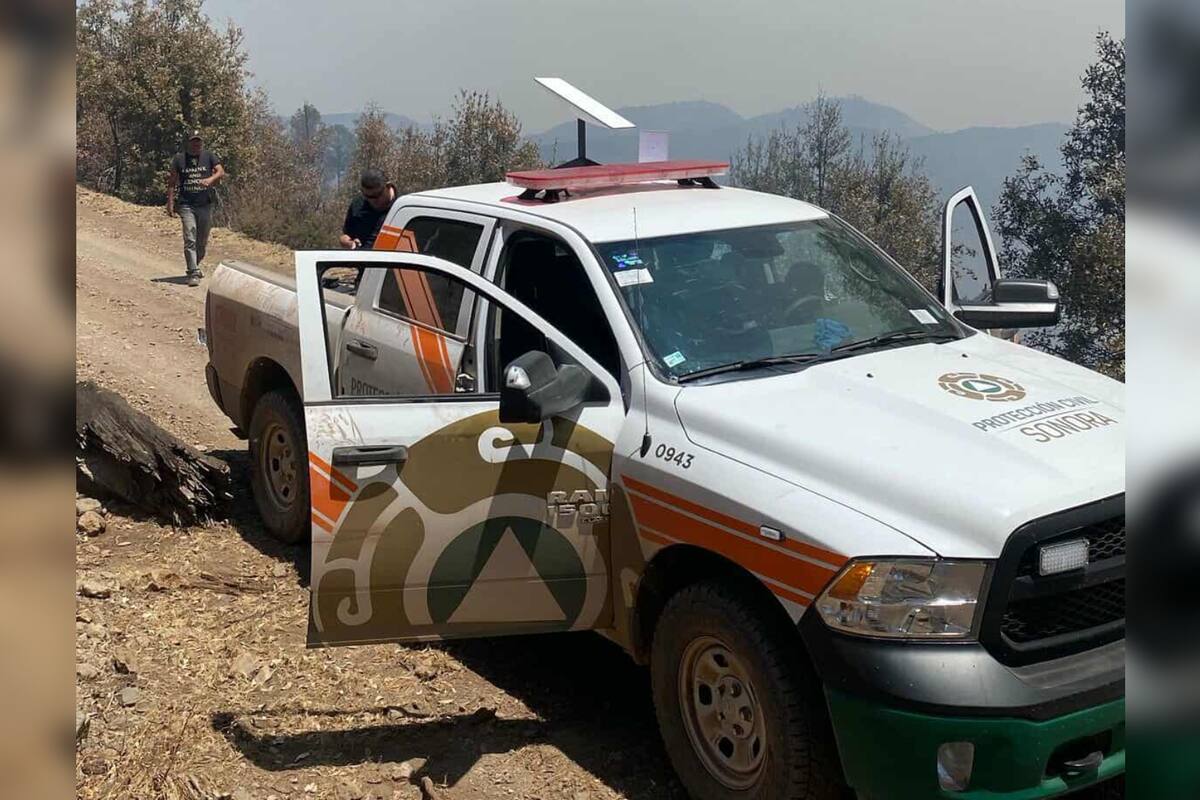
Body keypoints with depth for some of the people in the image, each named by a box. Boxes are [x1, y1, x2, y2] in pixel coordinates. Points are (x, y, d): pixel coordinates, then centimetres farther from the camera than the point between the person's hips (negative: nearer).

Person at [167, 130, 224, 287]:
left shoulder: (209, 157, 6)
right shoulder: (179, 158, 5)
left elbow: (221, 171, -7)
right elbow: (172, 182, 8)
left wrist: (210, 179, -28)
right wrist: (170, 203, 1)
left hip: (205, 205, 2)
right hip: (186, 205, -2)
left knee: (202, 241, 12)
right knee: (190, 240, -13)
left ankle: (194, 266, 34)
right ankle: (193, 273, -14)